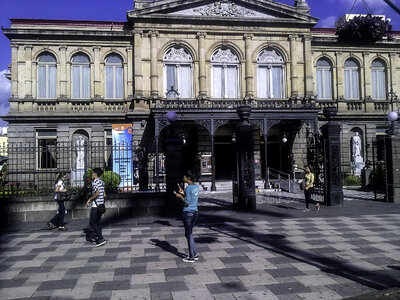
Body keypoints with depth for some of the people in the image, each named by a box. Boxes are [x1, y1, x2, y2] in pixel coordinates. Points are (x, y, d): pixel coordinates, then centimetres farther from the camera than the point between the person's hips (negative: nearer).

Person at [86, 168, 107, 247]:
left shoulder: (95, 182, -14)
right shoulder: (101, 182, 13)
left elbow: (97, 193, -25)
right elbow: (104, 195, 15)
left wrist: (89, 199, -15)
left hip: (96, 205, -9)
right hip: (101, 205, 9)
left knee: (92, 223, -5)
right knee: (98, 221, 15)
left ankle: (101, 239, -11)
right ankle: (98, 238, 21)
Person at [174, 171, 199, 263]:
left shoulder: (188, 188, -15)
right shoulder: (196, 187, 9)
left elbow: (187, 203, -18)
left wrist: (180, 197, -5)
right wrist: (183, 193, 19)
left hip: (188, 213, -8)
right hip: (195, 212, 8)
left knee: (189, 235, 2)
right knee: (189, 234, 19)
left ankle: (192, 257, 9)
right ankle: (195, 254, 22)